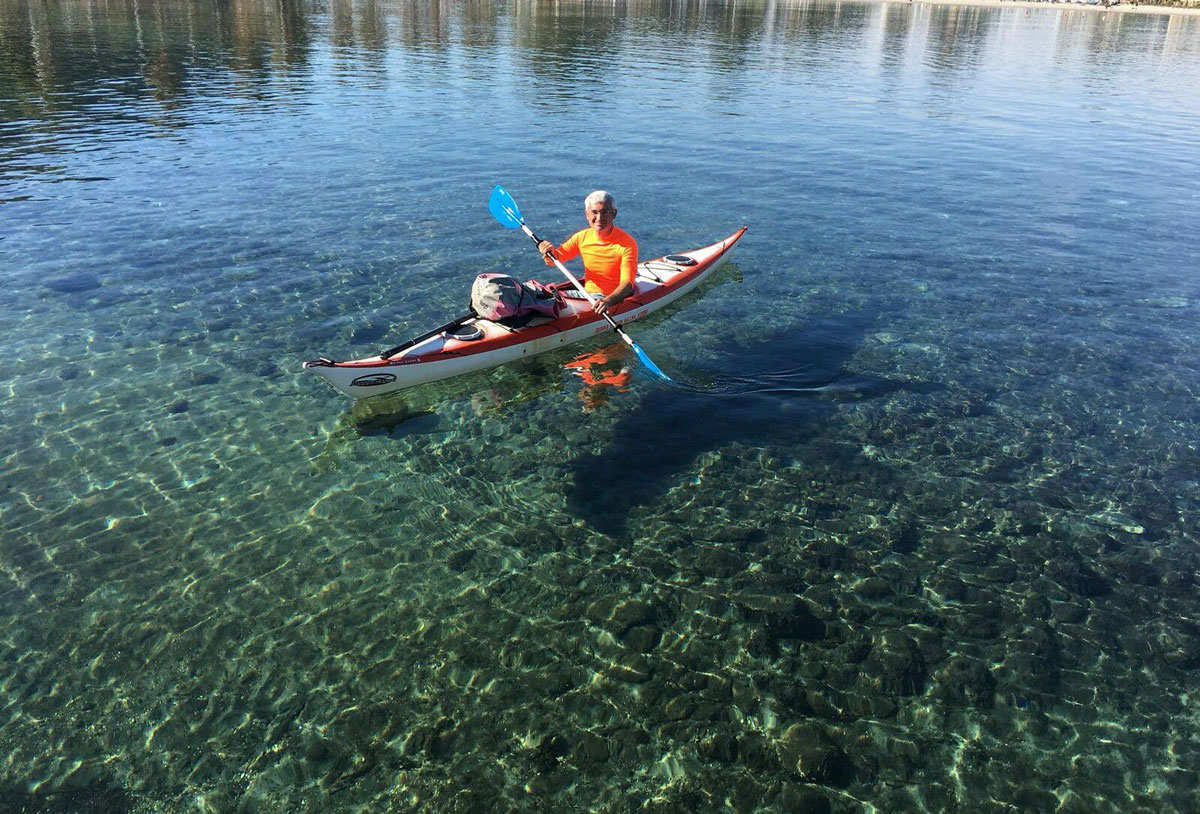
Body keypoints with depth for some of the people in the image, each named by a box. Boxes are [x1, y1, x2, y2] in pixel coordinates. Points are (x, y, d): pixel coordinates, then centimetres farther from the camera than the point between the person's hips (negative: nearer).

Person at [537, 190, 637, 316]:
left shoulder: (627, 244, -16)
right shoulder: (582, 237, 2)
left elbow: (627, 284, -26)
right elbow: (554, 260, 12)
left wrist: (608, 301, -46)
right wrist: (550, 253, -14)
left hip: (614, 298, -5)